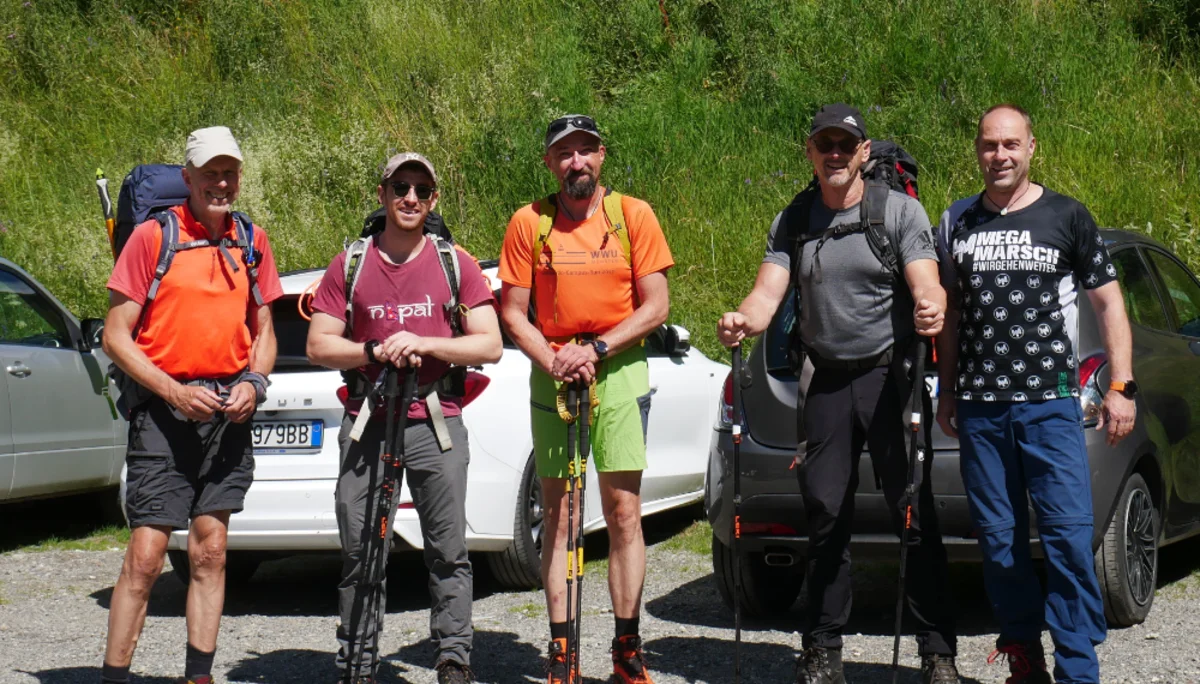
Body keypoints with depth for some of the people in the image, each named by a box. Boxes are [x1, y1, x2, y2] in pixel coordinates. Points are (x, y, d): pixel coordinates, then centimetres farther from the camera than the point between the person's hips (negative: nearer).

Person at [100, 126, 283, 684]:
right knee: (145, 557, -8)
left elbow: (264, 331, 19)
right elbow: (115, 335, -4)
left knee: (210, 552, 6)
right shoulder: (152, 236, -3)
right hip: (163, 409, -4)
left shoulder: (252, 242, 12)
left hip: (228, 412, 4)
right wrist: (175, 392, -15)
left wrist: (253, 382, -2)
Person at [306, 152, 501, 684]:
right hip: (367, 425, 1)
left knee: (448, 552, -1)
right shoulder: (349, 266, 9)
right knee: (360, 553, 2)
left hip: (436, 424, -1)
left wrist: (424, 344, -11)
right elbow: (318, 346, 6)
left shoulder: (456, 265, 7)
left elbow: (489, 345, 2)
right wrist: (374, 351, -11)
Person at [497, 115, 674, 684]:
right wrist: (554, 360, -12)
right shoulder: (529, 222, 3)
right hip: (552, 377, 1)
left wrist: (595, 350, -13)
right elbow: (513, 313, 3)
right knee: (558, 515, 3)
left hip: (619, 372, -1)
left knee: (623, 511, -2)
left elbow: (655, 306, -2)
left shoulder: (632, 215, 1)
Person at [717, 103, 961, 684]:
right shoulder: (793, 222, 10)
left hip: (892, 375, -3)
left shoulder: (901, 210, -2)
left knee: (916, 514, -5)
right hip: (829, 382, 4)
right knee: (825, 516, 5)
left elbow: (926, 286, -13)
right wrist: (742, 322, -24)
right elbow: (768, 294, -1)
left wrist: (931, 310, -37)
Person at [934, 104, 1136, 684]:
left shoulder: (1066, 217, 4)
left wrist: (1121, 386, 0)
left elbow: (1109, 304, 7)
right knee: (999, 542, 5)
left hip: (1050, 403, -3)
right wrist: (946, 392, 17)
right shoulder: (957, 223, 12)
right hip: (978, 409, 3)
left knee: (1069, 536, -11)